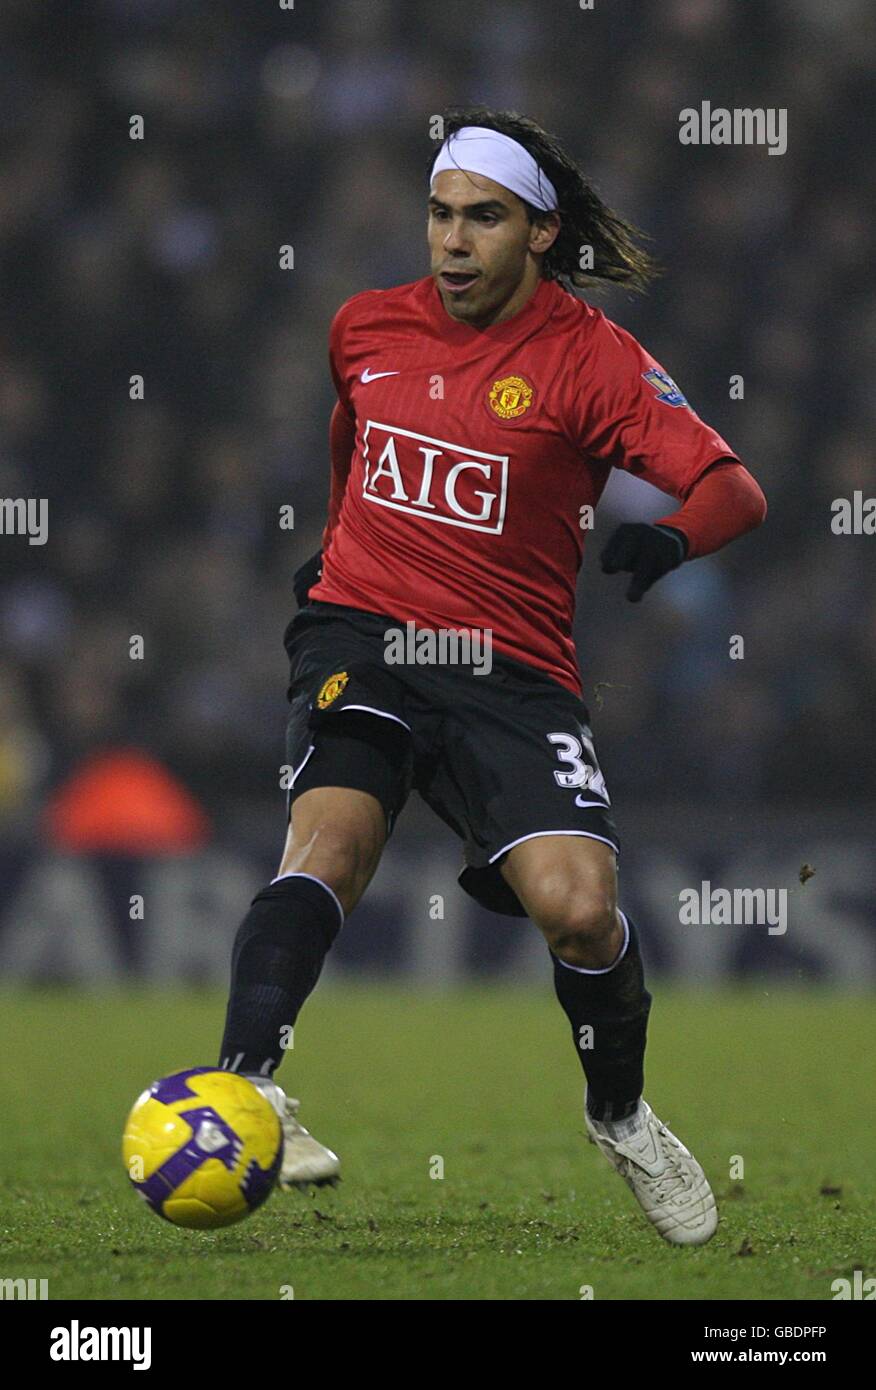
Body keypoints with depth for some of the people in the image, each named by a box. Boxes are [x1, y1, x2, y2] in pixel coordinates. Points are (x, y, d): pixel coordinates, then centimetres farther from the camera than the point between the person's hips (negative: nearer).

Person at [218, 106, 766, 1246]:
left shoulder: (590, 357, -4)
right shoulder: (365, 326, 9)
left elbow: (735, 489, -15)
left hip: (511, 669, -2)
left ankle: (621, 1114, 10)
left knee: (578, 905, -18)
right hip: (361, 636, 2)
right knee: (332, 841, -29)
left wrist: (671, 536, -35)